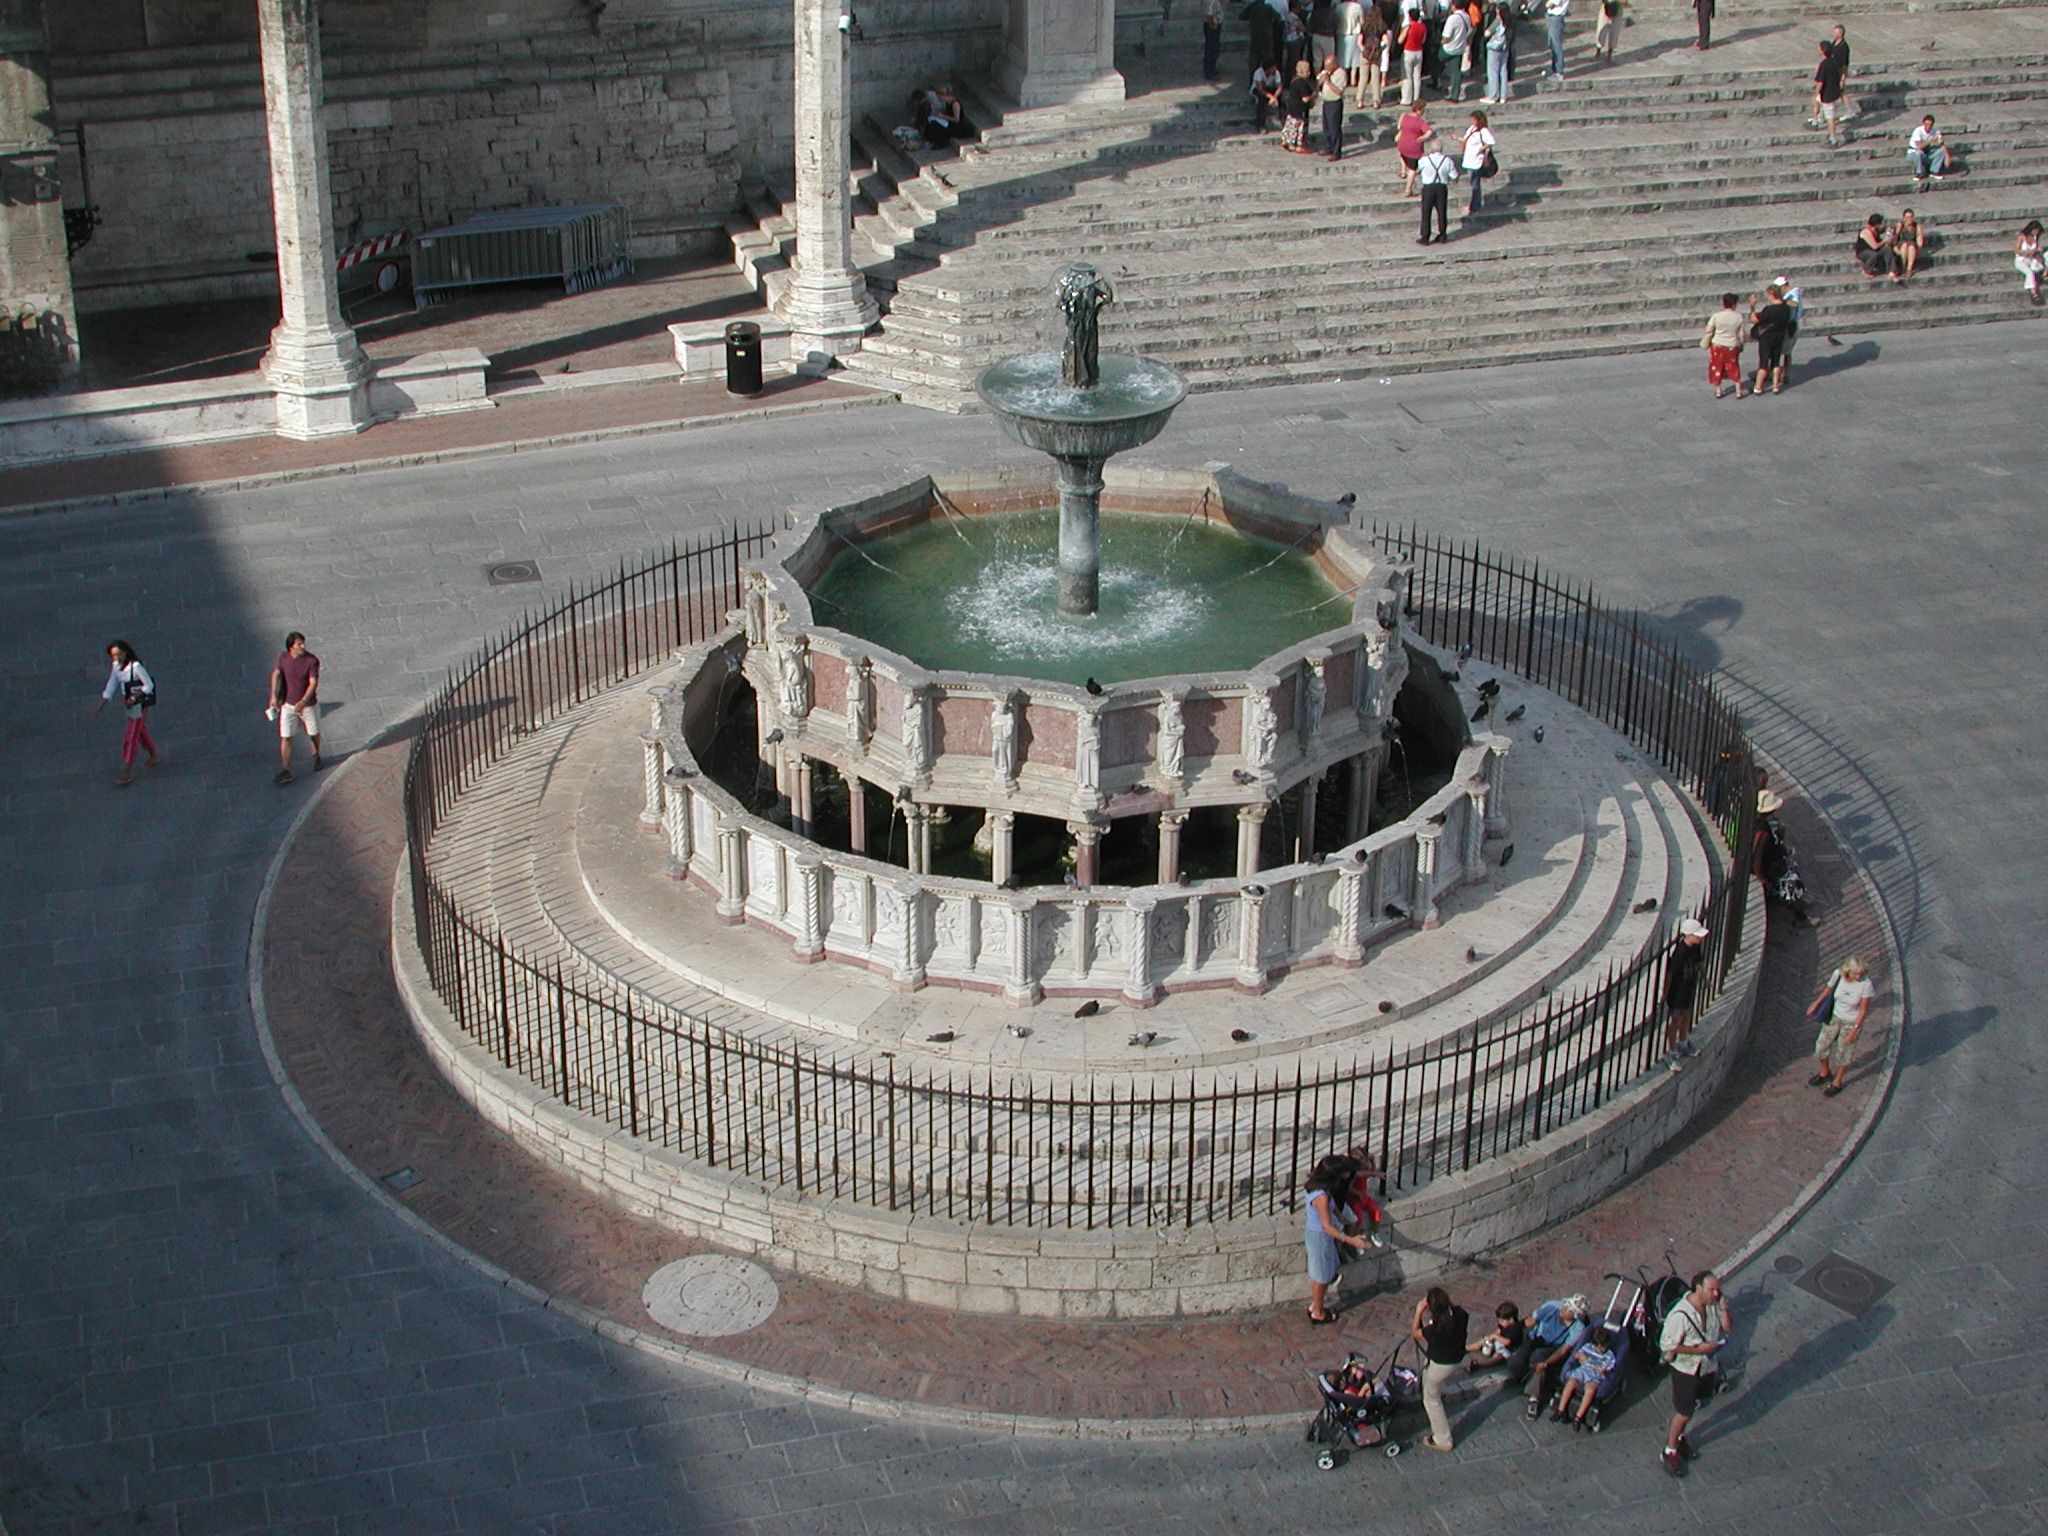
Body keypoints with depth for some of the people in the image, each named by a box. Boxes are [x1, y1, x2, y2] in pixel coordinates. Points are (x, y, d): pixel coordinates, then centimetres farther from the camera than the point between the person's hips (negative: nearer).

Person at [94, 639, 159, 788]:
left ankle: (127, 773, 6)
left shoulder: (136, 666, -26)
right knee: (140, 731, 24)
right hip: (128, 702, 8)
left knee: (130, 738, -3)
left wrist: (133, 699, -24)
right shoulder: (116, 665, -3)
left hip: (139, 705, -8)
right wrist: (102, 704, -3)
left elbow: (149, 685, -19)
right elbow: (112, 685, 4)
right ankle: (154, 756, 46)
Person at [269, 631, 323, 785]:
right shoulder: (283, 657, -12)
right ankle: (285, 771, 5)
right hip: (288, 704, 1)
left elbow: (313, 683, -23)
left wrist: (303, 702, -34)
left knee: (313, 733, 18)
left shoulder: (312, 660, -21)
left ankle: (316, 756, 48)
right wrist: (274, 696, 0)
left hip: (308, 704, -1)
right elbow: (276, 674, 5)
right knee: (285, 738, -2)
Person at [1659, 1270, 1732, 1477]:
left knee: (1693, 1406, 24)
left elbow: (1728, 1327, -2)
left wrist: (1724, 1309, -21)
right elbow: (1667, 1344, -25)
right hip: (1686, 1369, -6)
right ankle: (1670, 1452, 25)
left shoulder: (1714, 1305, -12)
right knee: (1683, 1412, 6)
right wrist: (1698, 1349, -27)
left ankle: (1678, 1437, 48)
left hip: (1708, 1366, 6)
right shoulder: (1680, 1315, -32)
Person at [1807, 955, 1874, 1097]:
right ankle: (1824, 1072, 47)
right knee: (1821, 1046, 17)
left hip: (1852, 1022, -4)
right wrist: (1816, 1004, 12)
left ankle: (1837, 1082, 40)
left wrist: (1854, 1030, -16)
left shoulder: (1865, 984, -31)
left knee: (1843, 1053, 14)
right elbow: (1828, 989, -1)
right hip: (1834, 1016, 4)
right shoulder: (1838, 974, -23)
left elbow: (1863, 1009, -19)